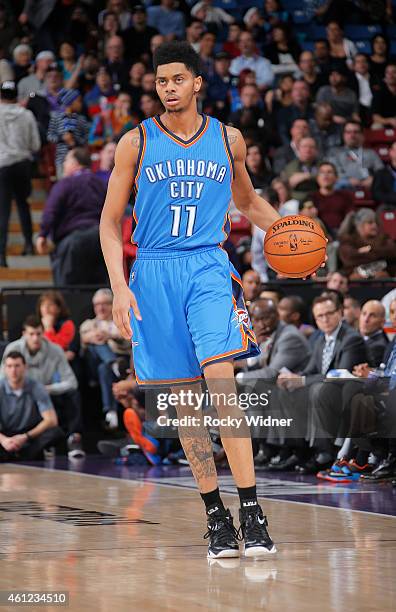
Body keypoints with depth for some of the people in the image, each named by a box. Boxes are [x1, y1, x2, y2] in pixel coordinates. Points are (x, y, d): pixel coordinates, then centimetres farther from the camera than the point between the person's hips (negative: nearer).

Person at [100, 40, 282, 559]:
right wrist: (119, 287, -6)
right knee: (184, 398, 3)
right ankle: (216, 516, 10)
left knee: (221, 383, -19)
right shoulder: (136, 142, 4)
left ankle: (251, 511, -19)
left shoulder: (228, 139, 8)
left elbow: (248, 202, 24)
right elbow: (110, 220, 6)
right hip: (153, 274, 1)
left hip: (208, 267, -1)